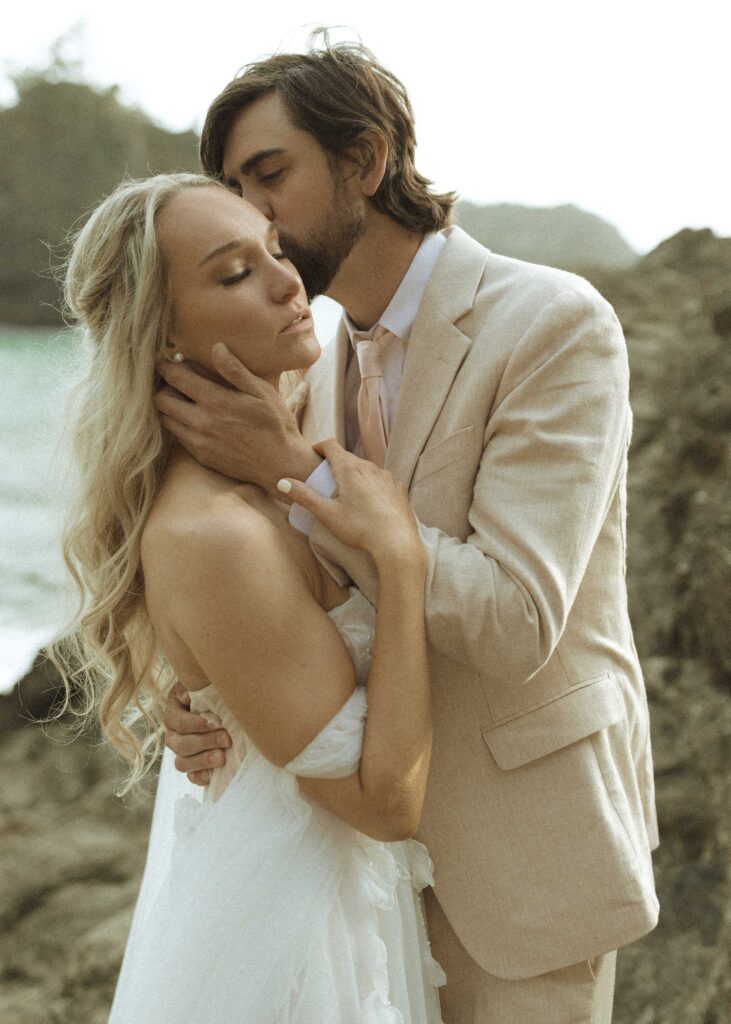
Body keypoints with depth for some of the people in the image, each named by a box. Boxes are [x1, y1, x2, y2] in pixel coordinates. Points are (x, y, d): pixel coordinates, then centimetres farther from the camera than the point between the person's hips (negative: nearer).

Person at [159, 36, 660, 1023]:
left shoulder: (556, 323, -20)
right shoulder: (334, 364, 5)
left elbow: (512, 624, -27)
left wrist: (293, 466, -28)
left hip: (525, 836, -7)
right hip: (397, 824, 7)